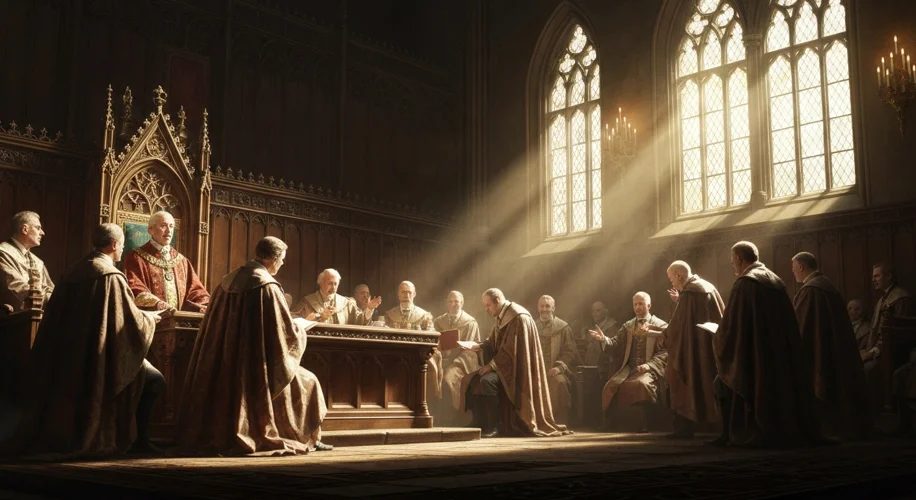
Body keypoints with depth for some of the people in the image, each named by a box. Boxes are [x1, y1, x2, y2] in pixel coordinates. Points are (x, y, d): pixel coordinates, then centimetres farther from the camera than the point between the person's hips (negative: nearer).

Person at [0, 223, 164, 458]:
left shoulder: (75, 271, 8)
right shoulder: (111, 276, -16)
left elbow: (55, 315, 17)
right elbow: (133, 320, -14)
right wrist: (150, 317, 8)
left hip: (69, 357, 9)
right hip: (100, 358, -8)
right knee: (155, 381, 5)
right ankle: (136, 439, 4)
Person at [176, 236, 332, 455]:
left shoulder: (229, 280, 7)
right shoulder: (268, 287, -17)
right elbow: (288, 331, -14)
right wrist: (299, 325, 9)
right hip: (257, 366, -8)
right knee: (307, 382, 12)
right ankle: (308, 438, 20)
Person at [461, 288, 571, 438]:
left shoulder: (518, 317, -18)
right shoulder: (502, 317, 12)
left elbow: (510, 350, -22)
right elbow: (493, 342, 18)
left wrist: (491, 365, -21)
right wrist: (480, 346, -2)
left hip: (514, 368, -10)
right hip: (504, 365, 10)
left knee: (486, 381, -31)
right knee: (470, 381, 1)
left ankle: (493, 426, -22)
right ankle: (480, 422, 5)